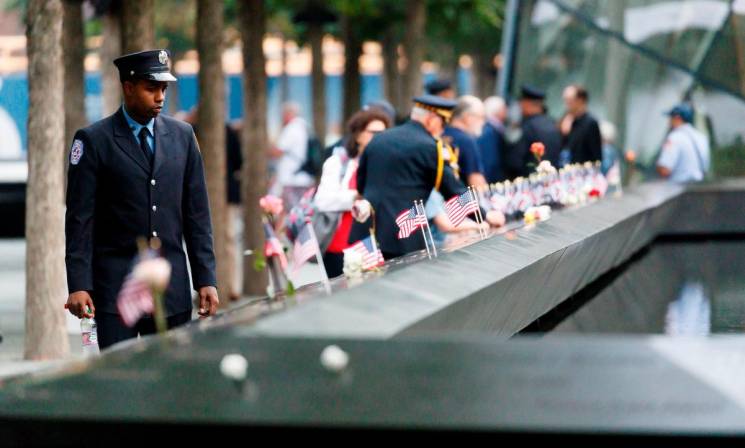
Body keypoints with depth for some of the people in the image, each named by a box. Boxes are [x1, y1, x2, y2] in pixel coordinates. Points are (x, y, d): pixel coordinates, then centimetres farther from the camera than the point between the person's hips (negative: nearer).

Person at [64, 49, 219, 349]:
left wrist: (206, 279, 5)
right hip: (115, 284, -3)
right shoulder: (94, 141, -2)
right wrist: (78, 285, -11)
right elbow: (79, 220, -4)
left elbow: (197, 214, 11)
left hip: (173, 288, 3)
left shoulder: (182, 136, 10)